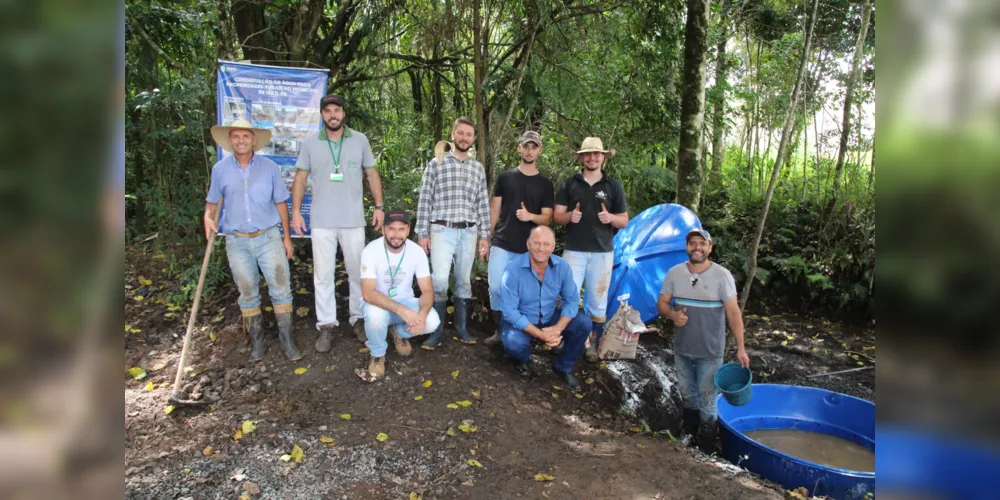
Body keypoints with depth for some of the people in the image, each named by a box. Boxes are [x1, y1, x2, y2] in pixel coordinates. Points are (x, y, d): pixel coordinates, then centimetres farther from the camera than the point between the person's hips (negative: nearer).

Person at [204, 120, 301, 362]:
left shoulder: (270, 167, 0)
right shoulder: (220, 169, 2)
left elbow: (281, 203, 5)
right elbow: (213, 200, 15)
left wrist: (287, 237, 3)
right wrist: (208, 217, -7)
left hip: (269, 237, -1)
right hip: (238, 242, 1)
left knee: (281, 289, -4)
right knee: (248, 294, 8)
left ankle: (287, 341, 6)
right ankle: (257, 342, 20)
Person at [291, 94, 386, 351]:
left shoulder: (360, 140, 3)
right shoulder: (310, 143, 4)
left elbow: (372, 174, 7)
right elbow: (300, 178, 7)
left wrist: (379, 206, 1)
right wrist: (295, 210, -2)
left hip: (353, 219, 0)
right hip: (322, 221, 0)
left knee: (357, 271, 8)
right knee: (323, 274, 3)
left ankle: (358, 318, 21)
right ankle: (326, 325, 12)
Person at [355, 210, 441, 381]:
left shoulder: (417, 251, -13)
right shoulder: (371, 251, -23)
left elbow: (427, 290, -14)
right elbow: (368, 293, -32)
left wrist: (422, 313, -36)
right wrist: (401, 310, -43)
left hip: (405, 302, 3)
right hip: (378, 303, -3)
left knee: (432, 321, -25)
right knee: (375, 314, -39)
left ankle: (399, 332, 11)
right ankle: (378, 356, -6)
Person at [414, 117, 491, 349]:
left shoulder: (478, 169, 13)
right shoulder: (436, 163, 3)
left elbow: (483, 205, 12)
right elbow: (425, 200, 1)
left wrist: (484, 235, 6)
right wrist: (423, 233, -4)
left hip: (468, 232, 3)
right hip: (442, 230, -3)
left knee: (464, 282, 8)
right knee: (439, 280, -13)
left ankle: (461, 328, 18)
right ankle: (436, 330, 0)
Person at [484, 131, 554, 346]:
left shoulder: (545, 184, 6)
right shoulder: (505, 178, 6)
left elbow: (546, 218, 3)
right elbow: (494, 211, 8)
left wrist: (530, 216, -18)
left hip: (529, 249, 0)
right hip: (502, 245, 0)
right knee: (496, 288, -5)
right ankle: (499, 331, 10)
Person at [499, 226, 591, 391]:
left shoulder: (562, 266, -13)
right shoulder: (513, 269, -24)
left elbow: (572, 299, -7)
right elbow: (509, 311, -25)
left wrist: (558, 328, -25)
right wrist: (540, 334, -30)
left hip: (550, 318, 4)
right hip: (521, 321, -4)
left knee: (584, 323, -17)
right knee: (513, 342, -35)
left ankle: (563, 367, 8)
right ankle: (523, 360, 6)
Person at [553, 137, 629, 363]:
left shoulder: (614, 186, 5)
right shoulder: (568, 184, 4)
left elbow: (624, 221, 7)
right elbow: (557, 216, 5)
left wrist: (610, 217, -16)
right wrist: (570, 216, -18)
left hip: (602, 252, 1)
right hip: (574, 251, -1)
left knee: (598, 299, 8)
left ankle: (593, 344, 20)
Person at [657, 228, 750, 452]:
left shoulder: (722, 275, -12)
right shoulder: (674, 273, -2)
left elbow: (733, 312, -12)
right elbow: (662, 303, 4)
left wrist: (740, 347, -16)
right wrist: (673, 315, -18)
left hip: (710, 352, -3)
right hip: (681, 349, 4)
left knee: (707, 402, 3)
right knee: (687, 396, 20)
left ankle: (705, 448, 20)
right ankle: (688, 436, 41)